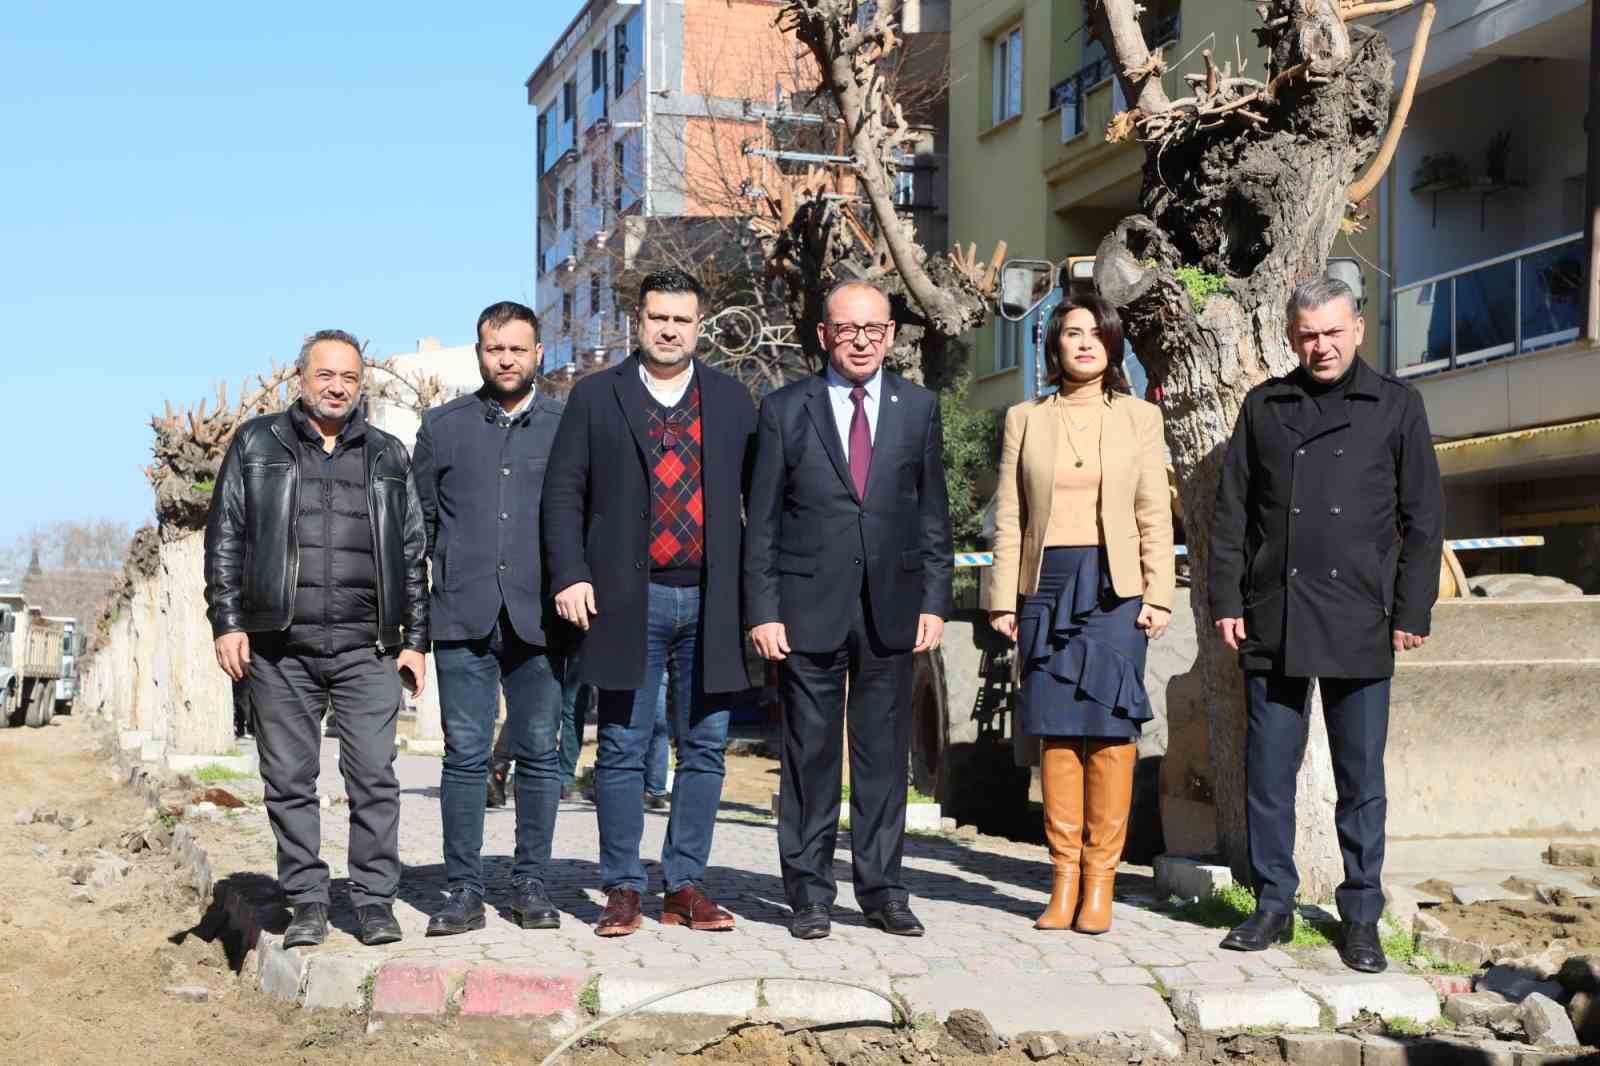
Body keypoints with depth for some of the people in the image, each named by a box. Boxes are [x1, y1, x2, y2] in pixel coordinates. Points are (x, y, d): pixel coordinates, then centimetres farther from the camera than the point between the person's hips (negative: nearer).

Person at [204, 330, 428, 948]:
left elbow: (413, 553, 14)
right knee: (289, 780, 3)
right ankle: (307, 903, 12)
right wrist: (227, 622, -2)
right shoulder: (257, 445, 10)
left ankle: (375, 901, 4)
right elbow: (225, 538, 7)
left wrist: (416, 639, 7)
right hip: (279, 647, 0)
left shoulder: (388, 457, 14)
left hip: (367, 648, 0)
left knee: (374, 776, -5)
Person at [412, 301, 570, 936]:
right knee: (465, 755, -1)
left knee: (539, 753, 3)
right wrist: (434, 586, 8)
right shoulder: (442, 427, 11)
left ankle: (530, 884, 13)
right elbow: (419, 520, 14)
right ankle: (463, 890, 6)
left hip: (540, 617, 0)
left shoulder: (567, 427, 8)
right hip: (463, 618, 0)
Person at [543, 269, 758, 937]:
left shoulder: (732, 401, 10)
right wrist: (570, 575, -8)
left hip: (710, 601, 2)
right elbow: (564, 492, 3)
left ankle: (686, 887, 15)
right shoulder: (595, 397, 6)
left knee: (703, 751, 6)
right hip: (628, 601, -2)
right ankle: (622, 889, 10)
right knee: (622, 751, 1)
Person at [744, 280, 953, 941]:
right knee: (810, 756, 3)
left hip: (891, 607, 2)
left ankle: (881, 890, 16)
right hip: (808, 609, -2)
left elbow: (933, 514, 11)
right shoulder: (785, 410, 3)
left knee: (884, 755, 6)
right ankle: (809, 894, 12)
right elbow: (762, 521, 2)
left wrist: (934, 602, 3)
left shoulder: (918, 408, 9)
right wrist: (762, 611, -5)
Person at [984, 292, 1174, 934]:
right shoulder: (1026, 419, 10)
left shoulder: (1139, 418, 8)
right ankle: (1064, 878, 7)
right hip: (1047, 585, 1)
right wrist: (1003, 599, 2)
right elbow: (1009, 518, 8)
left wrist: (1158, 596, -3)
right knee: (1055, 731, 1)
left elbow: (1155, 516, 6)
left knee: (1111, 729, -4)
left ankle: (1100, 882, 2)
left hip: (1115, 587, -1)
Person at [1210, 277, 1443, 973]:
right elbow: (1231, 511, 10)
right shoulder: (1264, 406, 11)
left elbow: (1422, 516, 5)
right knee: (1268, 771, 4)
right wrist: (1226, 599, 2)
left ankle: (1361, 916, 14)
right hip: (1272, 620, 2)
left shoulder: (1396, 406, 6)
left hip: (1359, 623, -1)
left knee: (1361, 779, 5)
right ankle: (1273, 905, 16)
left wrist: (1412, 612, -1)